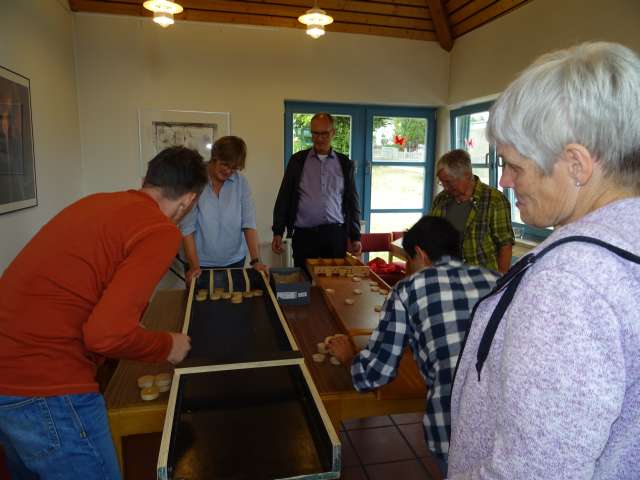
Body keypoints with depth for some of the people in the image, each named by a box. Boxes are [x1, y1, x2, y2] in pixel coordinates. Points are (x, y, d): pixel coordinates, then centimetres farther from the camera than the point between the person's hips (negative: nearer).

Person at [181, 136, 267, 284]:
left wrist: (256, 260, -19)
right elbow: (187, 228, -12)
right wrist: (194, 265, -18)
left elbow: (248, 223, -10)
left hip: (234, 260, 2)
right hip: (202, 263, -2)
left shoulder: (241, 183, -5)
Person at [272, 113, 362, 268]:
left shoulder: (345, 163, 8)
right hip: (304, 235, 0)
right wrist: (278, 232, 1)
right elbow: (284, 198, 6)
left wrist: (355, 237, 7)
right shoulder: (297, 160, 5)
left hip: (336, 235, 1)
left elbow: (352, 201, 10)